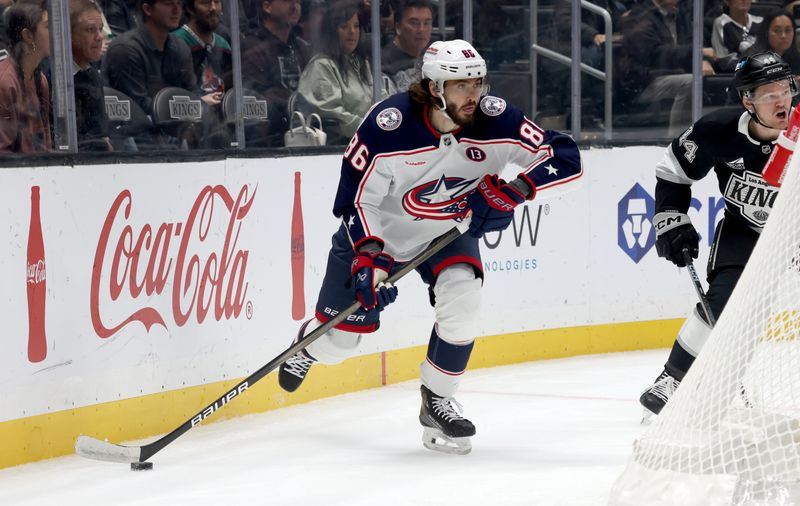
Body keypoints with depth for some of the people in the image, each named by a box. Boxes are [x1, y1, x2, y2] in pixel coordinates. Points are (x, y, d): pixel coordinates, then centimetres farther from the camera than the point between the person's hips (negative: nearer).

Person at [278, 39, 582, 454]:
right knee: (341, 335, 4)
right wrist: (369, 256, -33)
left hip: (448, 231, 2)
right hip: (378, 230, -2)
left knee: (461, 300, -25)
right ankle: (310, 343, 44)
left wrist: (513, 190, -33)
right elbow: (356, 197, -23)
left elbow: (565, 156, -21)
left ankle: (437, 403, -3)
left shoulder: (495, 120, -24)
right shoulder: (388, 125, -31)